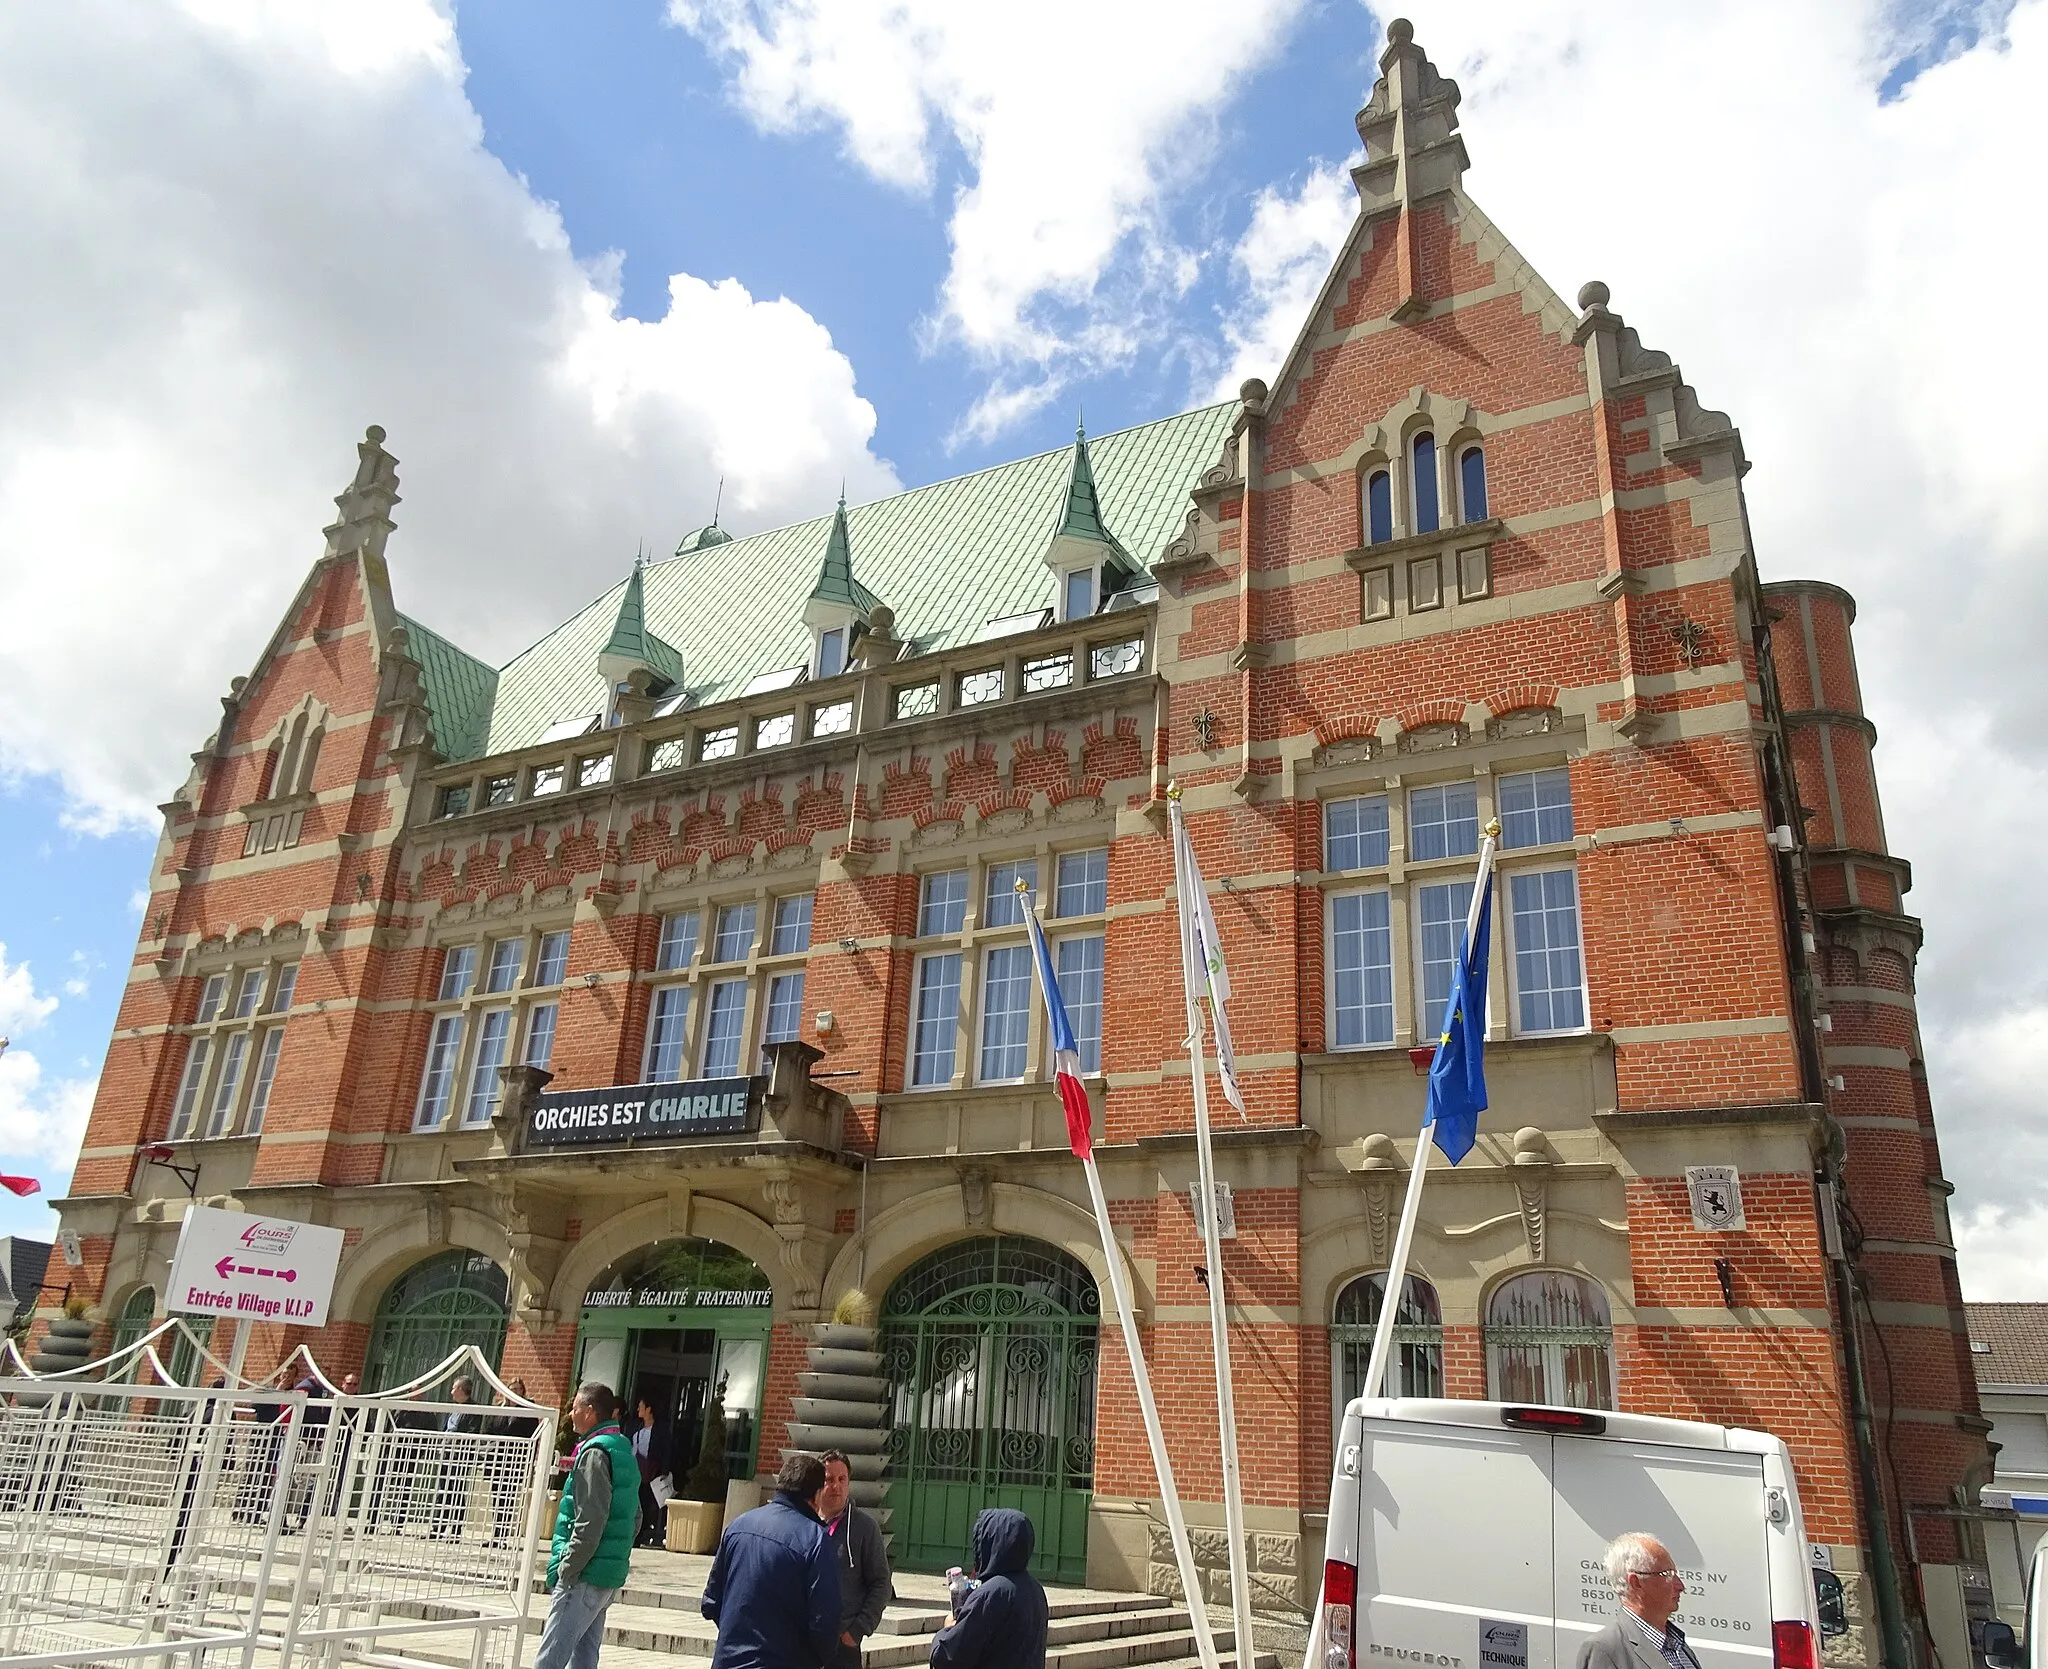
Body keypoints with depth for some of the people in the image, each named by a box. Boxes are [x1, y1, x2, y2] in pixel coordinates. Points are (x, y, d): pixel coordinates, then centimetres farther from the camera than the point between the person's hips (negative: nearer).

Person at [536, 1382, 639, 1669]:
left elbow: (589, 1522, -19)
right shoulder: (623, 1451, 15)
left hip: (586, 1574, -9)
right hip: (612, 1574, 9)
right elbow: (634, 1518, 20)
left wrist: (567, 1568, -13)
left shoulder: (594, 1452, -13)